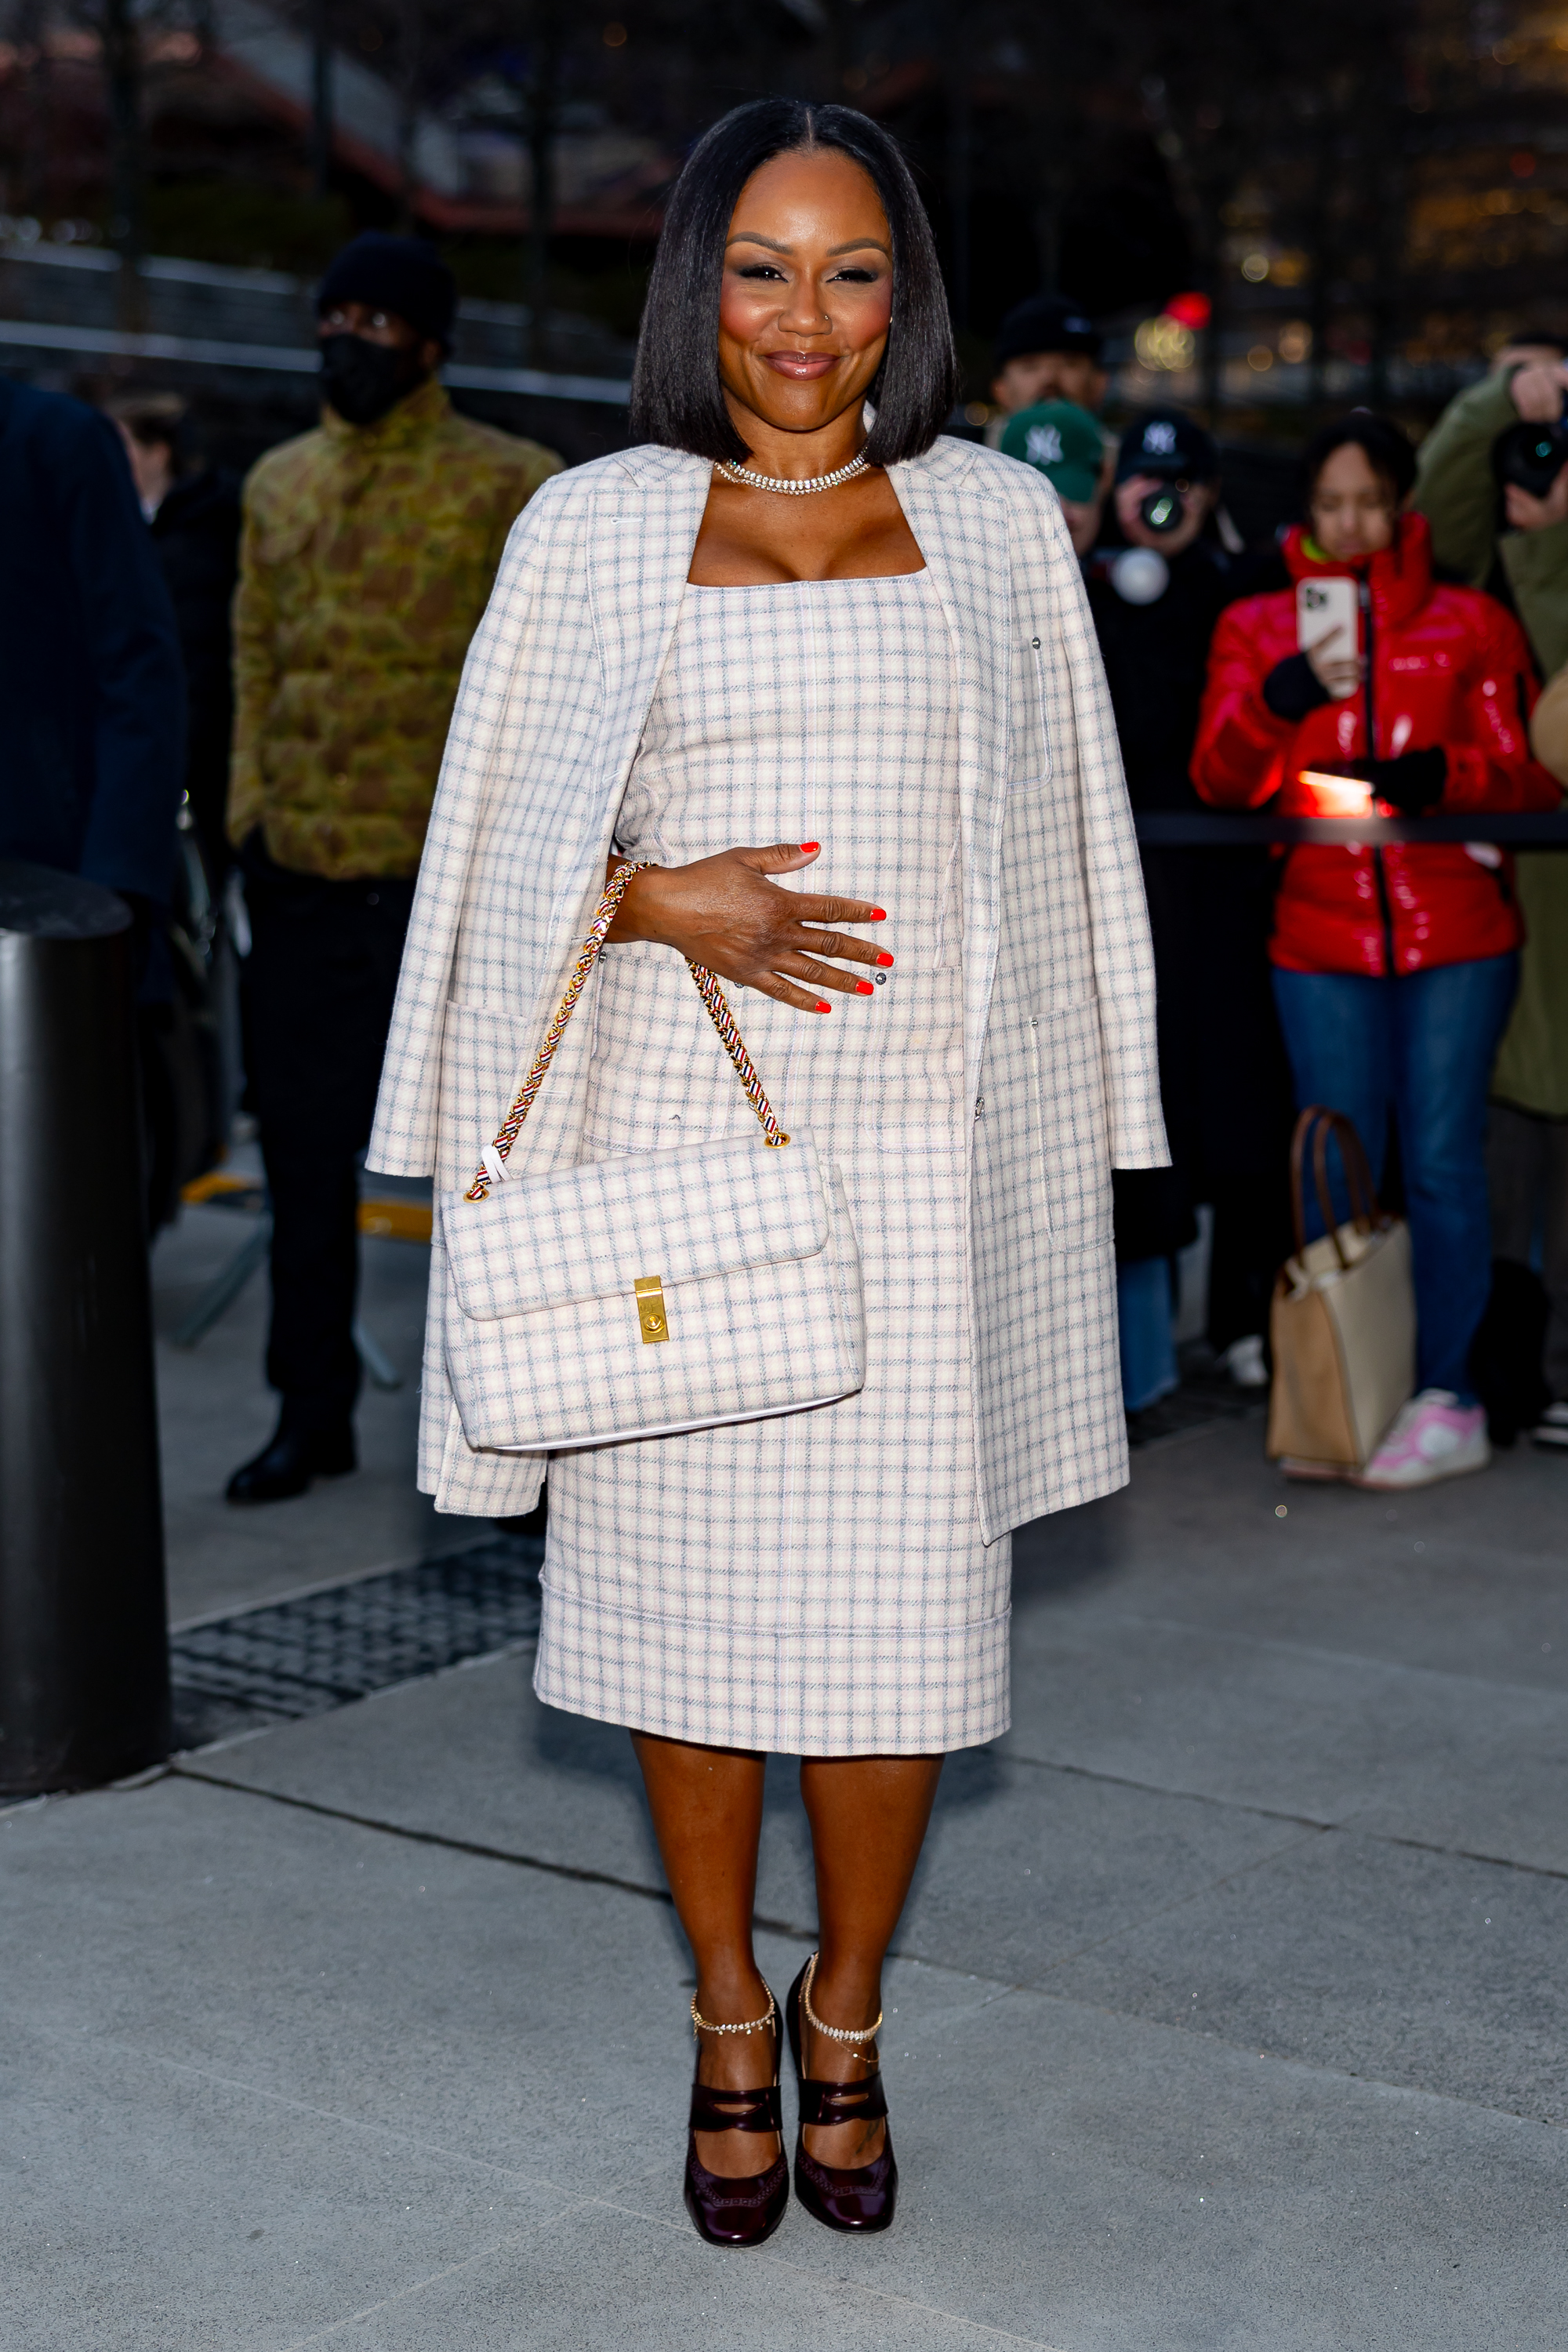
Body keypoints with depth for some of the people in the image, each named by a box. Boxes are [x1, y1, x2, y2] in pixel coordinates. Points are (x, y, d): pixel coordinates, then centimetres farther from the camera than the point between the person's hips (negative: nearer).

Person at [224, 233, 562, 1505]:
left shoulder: (510, 486, -4)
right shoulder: (279, 484, 13)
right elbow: (256, 658, 17)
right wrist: (250, 809, 9)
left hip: (444, 874, -5)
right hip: (299, 874, 5)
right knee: (305, 1149, 10)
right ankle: (314, 1409, 23)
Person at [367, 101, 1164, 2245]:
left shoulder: (997, 521, 9)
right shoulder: (595, 531, 6)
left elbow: (1050, 852, 11)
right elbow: (519, 850, 8)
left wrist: (1061, 1144, 7)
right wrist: (667, 902, -12)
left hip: (914, 1139, 1)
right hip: (673, 1127, 0)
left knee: (899, 1608, 1)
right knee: (686, 1583, 5)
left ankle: (845, 2023, 24)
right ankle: (731, 2024, 26)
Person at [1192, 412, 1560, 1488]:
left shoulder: (1472, 624, 7)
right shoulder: (1259, 627, 11)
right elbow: (1220, 779, -2)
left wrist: (1433, 775, -16)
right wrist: (1284, 694, -21)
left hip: (1458, 933, -1)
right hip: (1321, 935, 2)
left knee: (1442, 1161, -2)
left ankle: (1449, 1400, 5)